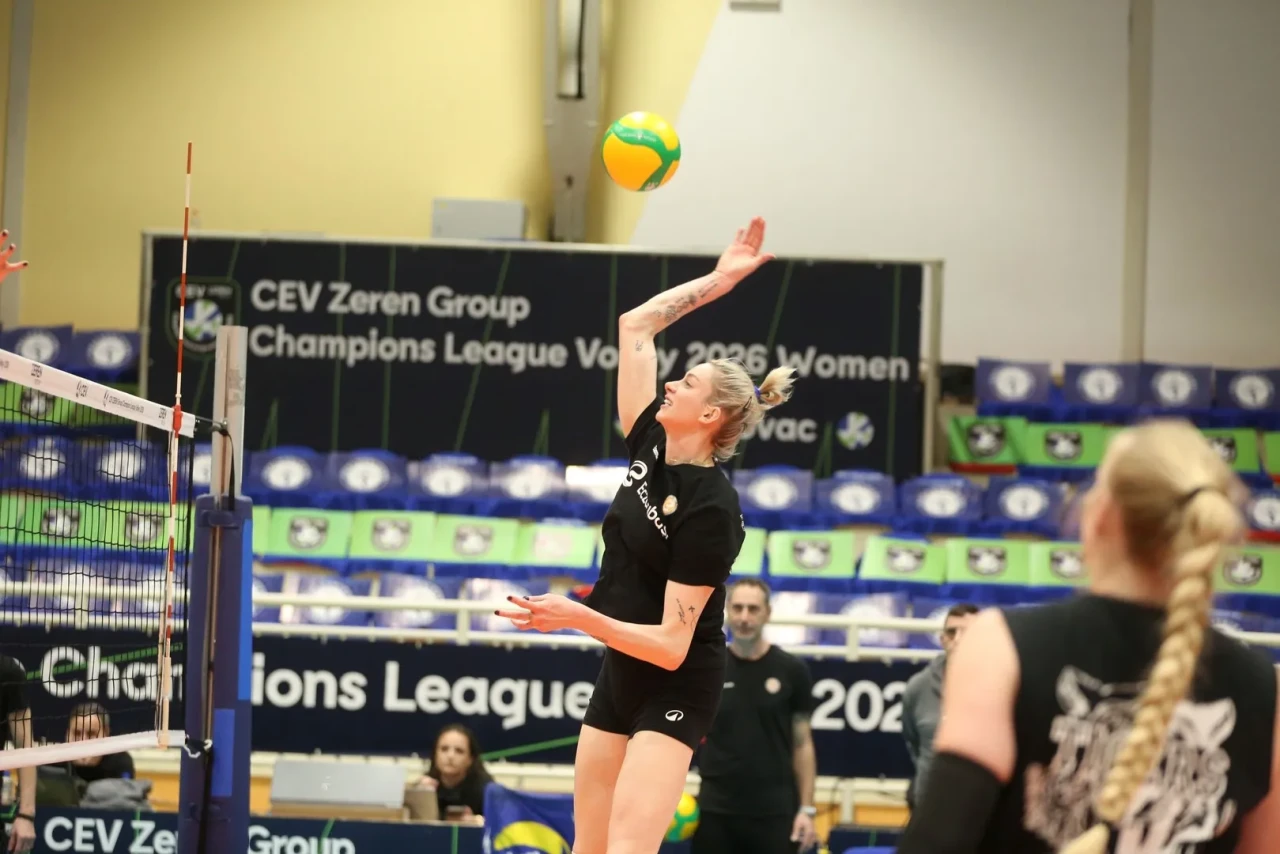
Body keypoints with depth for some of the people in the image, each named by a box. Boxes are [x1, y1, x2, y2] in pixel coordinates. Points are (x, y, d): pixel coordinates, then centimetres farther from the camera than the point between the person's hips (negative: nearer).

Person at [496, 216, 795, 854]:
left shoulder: (712, 510, -21)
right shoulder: (650, 447, -1)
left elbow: (671, 644, -24)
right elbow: (635, 325, 6)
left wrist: (579, 618, -32)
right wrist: (717, 280, 6)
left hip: (674, 689, -8)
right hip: (619, 674, 8)